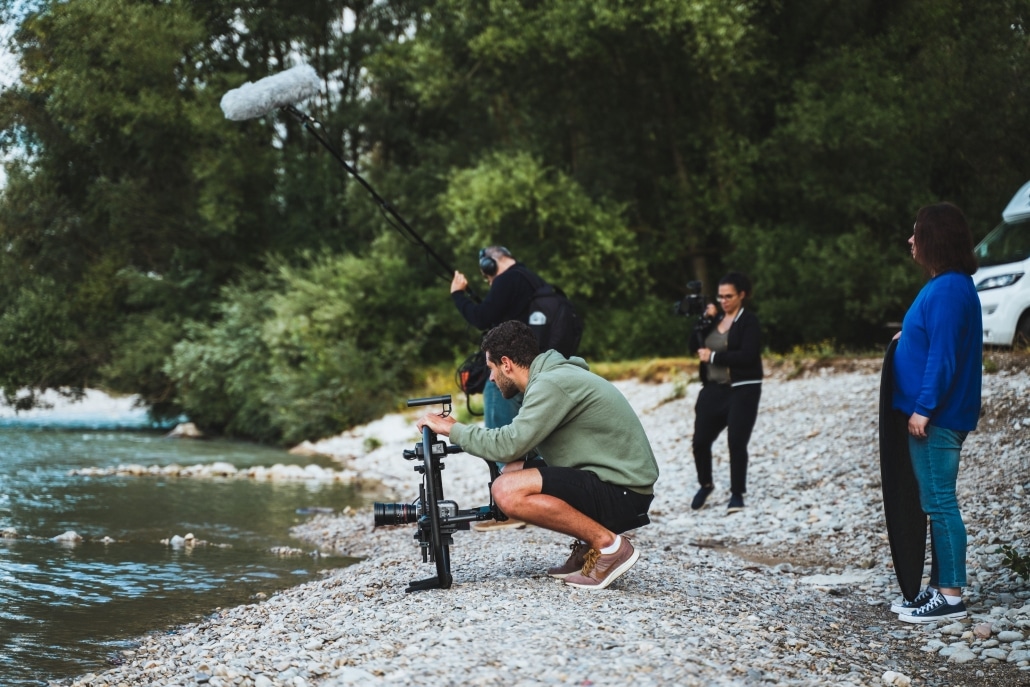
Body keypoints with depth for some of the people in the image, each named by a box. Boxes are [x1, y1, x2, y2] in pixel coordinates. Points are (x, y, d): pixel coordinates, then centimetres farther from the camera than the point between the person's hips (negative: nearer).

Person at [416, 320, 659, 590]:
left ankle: (608, 544, -13)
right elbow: (519, 445, 20)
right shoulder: (554, 374, 14)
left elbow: (509, 445, -21)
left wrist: (452, 429, -9)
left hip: (624, 492, -10)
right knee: (512, 473, 12)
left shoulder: (552, 384, -16)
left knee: (508, 491, -22)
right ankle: (588, 547, 8)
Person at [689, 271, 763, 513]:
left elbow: (747, 356, -19)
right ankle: (705, 485, 25)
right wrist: (705, 321, -6)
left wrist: (713, 357, -14)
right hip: (713, 389, 6)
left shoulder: (749, 321, -7)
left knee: (736, 443, -7)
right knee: (700, 440, 2)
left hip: (742, 391, -6)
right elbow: (694, 346, 5)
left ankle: (737, 494, 7)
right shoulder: (716, 319, 12)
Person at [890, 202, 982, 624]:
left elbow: (943, 354, -22)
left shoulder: (948, 290, -16)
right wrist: (911, 336, 13)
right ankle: (939, 588, 20)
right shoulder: (947, 285, 15)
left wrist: (924, 407, -22)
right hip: (932, 414, 11)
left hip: (936, 418, -11)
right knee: (935, 503, 13)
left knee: (939, 503, -8)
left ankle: (951, 597, -4)